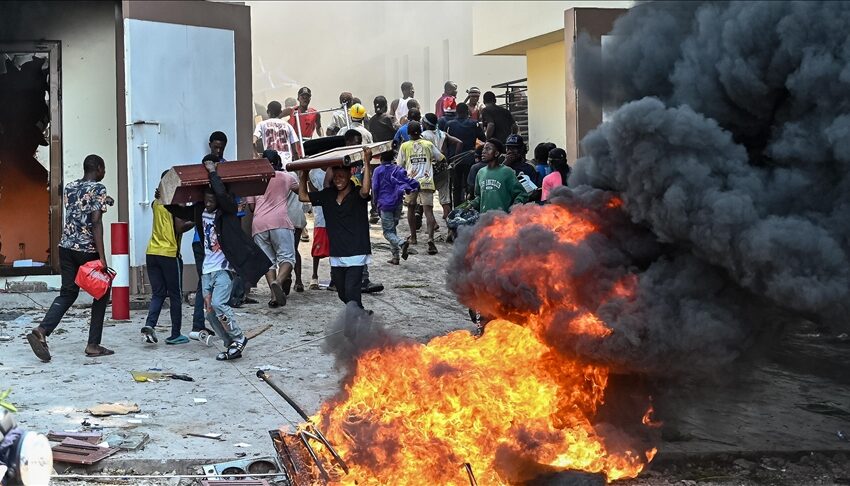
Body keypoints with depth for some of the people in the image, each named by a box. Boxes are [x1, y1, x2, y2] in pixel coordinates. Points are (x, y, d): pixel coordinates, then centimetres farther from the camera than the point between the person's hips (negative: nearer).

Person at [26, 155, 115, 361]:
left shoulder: (69, 187, 12)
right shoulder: (98, 189, -9)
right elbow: (96, 222, -17)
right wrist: (102, 257, -19)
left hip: (66, 247, 6)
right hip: (87, 250, -6)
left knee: (68, 293, 12)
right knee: (101, 294, 10)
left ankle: (41, 331, -11)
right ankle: (93, 345, 9)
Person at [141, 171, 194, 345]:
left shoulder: (155, 202, 9)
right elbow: (180, 228, -15)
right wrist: (194, 222, -2)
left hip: (152, 253, 6)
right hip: (170, 254, -6)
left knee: (158, 293, 10)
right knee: (175, 296, 5)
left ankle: (149, 324, -12)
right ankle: (175, 335, 9)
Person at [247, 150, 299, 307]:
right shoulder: (287, 177, 15)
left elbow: (251, 206, 18)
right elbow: (300, 191, 34)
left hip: (258, 223, 2)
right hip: (280, 221, -2)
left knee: (268, 260, 8)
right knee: (287, 256, -3)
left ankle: (274, 295, -6)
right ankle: (278, 282, -32)